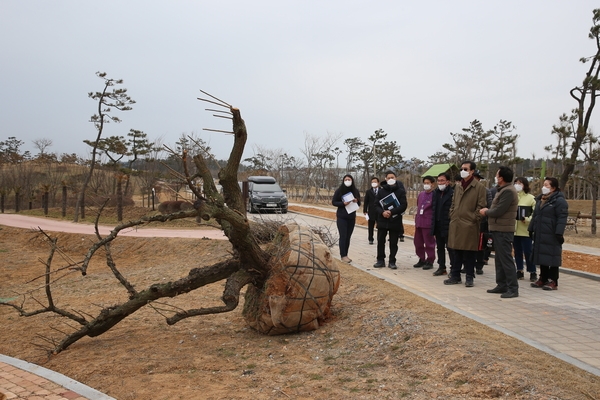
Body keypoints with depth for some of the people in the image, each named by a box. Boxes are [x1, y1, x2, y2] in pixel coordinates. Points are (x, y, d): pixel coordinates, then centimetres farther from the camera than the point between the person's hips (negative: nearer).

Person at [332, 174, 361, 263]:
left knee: (348, 237, 6)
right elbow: (333, 202, -3)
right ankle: (343, 255, -4)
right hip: (341, 217, -3)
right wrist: (343, 203, -19)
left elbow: (359, 203, 12)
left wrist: (356, 201, -11)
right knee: (343, 236, -7)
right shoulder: (339, 191, -5)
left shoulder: (355, 191, 5)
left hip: (352, 217, 4)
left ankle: (346, 255, 13)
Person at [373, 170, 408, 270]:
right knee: (380, 241, 5)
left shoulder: (400, 191, -1)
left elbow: (404, 205, -8)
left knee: (393, 243, 5)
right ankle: (380, 260, 17)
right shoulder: (382, 191, 5)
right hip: (382, 221, 2)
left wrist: (391, 212, -19)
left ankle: (392, 261, 15)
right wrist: (382, 212, -16)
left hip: (395, 221, -2)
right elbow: (377, 205, 4)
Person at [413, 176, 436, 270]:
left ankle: (430, 261, 13)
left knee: (429, 243, 1)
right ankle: (422, 259, 26)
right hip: (419, 223, 8)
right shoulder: (421, 194, 13)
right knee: (417, 242, 13)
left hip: (428, 224, -7)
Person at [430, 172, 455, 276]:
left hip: (448, 226, -7)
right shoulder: (436, 193, 11)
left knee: (450, 248, -1)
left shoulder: (452, 193, -11)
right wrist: (433, 226, 11)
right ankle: (441, 267, 23)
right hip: (438, 226, 7)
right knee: (440, 247, 14)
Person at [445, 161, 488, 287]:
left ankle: (469, 278, 12)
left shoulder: (479, 187, -4)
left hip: (469, 226, -5)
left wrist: (473, 219, -11)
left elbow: (481, 206, -7)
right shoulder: (457, 186, 15)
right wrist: (452, 216, 9)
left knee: (469, 253, 2)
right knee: (456, 252, 11)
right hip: (455, 224, 5)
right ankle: (455, 276, 18)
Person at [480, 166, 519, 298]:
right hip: (499, 229, 11)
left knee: (506, 259, -8)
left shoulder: (508, 191, -18)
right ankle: (502, 285, 22)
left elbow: (498, 211, -21)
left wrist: (486, 212, -5)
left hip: (503, 230, -11)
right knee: (499, 259, 15)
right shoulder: (503, 190, 16)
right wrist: (488, 210, -1)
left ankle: (513, 288, -5)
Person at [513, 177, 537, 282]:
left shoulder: (531, 198, -3)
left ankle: (532, 273, 9)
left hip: (525, 231, -4)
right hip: (514, 230, 4)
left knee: (528, 252, -2)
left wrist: (526, 219, -18)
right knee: (517, 252, 11)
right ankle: (520, 271, 21)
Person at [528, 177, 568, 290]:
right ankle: (543, 279, 21)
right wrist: (531, 229, 18)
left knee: (552, 257, -3)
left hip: (551, 235, -8)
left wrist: (559, 233, -21)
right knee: (542, 256, 12)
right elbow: (535, 215, 22)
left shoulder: (559, 200, -10)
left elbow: (562, 218, -16)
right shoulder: (540, 199, 17)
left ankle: (553, 282, 4)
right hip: (540, 234, 8)